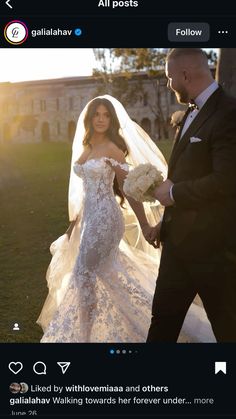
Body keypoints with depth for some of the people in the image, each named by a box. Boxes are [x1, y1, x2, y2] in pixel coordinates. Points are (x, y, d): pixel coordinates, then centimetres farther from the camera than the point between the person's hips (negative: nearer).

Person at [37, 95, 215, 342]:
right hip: (89, 218, 8)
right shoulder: (85, 147, 12)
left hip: (105, 218, -8)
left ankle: (85, 334, 7)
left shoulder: (112, 149, -10)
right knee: (106, 273, 15)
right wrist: (76, 219, 21)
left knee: (84, 273, -6)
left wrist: (145, 227, -15)